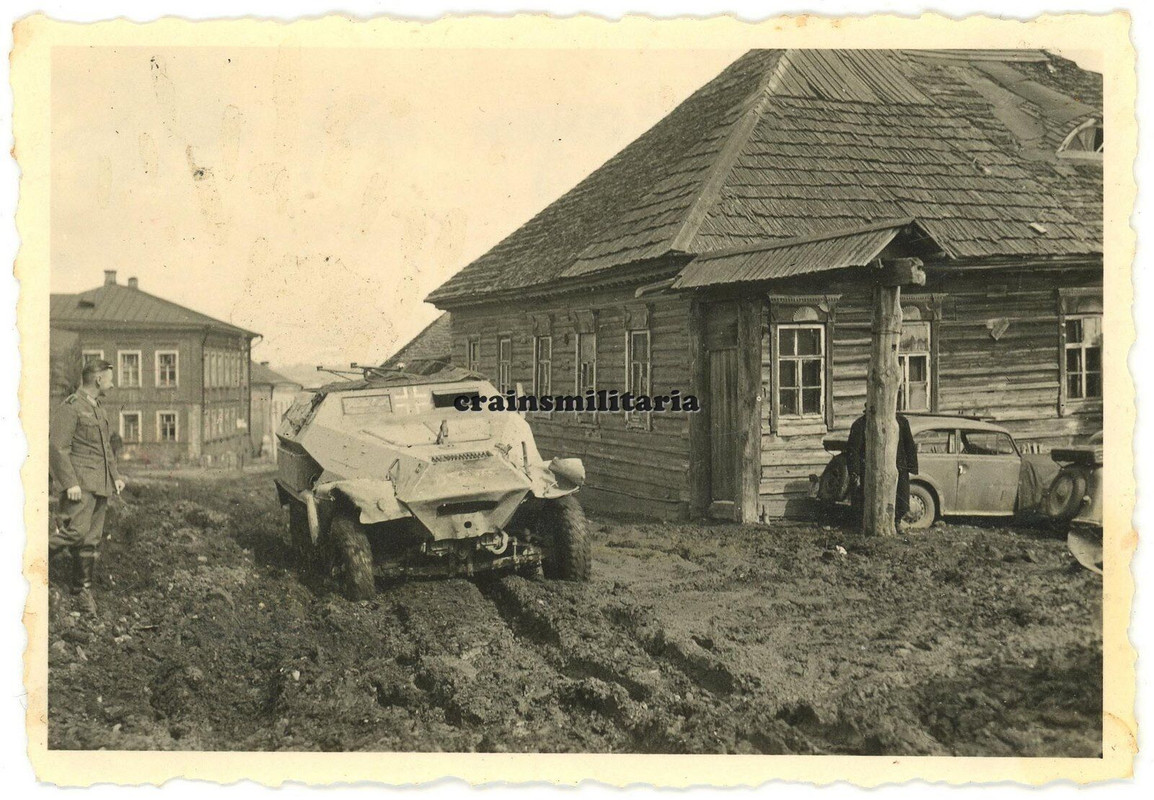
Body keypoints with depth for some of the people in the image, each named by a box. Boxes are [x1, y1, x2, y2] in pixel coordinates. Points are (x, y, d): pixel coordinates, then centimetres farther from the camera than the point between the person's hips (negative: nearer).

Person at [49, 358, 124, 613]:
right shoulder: (71, 407, -9)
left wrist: (115, 475, 19)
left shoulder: (99, 409, 20)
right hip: (80, 484, -8)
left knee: (92, 539, 8)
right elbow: (56, 446, -16)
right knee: (75, 530, -20)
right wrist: (69, 482, -20)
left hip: (101, 484, 8)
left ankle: (82, 587, 16)